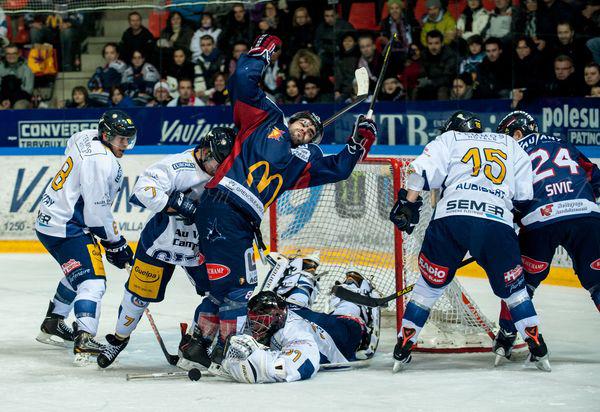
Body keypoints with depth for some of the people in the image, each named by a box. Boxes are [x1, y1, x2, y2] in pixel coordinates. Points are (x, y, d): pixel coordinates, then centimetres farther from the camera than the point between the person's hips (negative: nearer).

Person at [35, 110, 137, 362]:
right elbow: (97, 213, -22)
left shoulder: (87, 138, 6)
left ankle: (51, 326, 41)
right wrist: (116, 244, -9)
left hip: (50, 218, 11)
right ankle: (84, 342, -33)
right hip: (65, 229, -11)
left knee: (77, 274, 29)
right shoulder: (100, 162, -22)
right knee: (92, 281, -19)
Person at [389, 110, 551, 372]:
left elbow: (422, 171, 5)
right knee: (512, 288, 18)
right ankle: (538, 351, 12)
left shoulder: (448, 139, 23)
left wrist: (408, 205, 5)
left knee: (430, 284, 12)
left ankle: (402, 350, 9)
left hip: (452, 216, -1)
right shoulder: (510, 145, 29)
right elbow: (525, 195, 22)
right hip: (498, 224, 1)